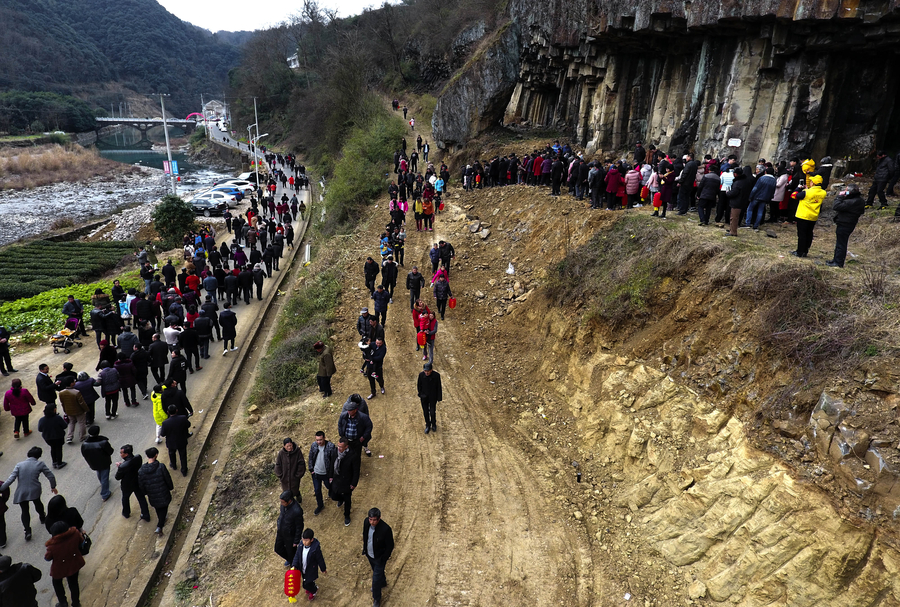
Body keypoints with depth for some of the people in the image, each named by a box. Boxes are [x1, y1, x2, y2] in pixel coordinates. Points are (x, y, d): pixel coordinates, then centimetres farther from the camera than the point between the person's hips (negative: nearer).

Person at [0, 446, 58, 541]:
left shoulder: (19, 465, -5)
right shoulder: (40, 464, -6)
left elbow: (10, 479, -12)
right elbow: (51, 476, -2)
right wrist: (53, 487, 14)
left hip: (21, 492, 0)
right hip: (35, 490, 0)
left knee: (25, 511, 12)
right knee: (37, 502, 31)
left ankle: (27, 531, 3)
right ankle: (42, 517, 53)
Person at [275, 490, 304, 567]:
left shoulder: (297, 511, -38)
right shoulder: (284, 504, -18)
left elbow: (299, 527, -24)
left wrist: (296, 541, -14)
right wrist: (278, 527, 16)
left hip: (290, 536, -7)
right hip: (281, 532, 7)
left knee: (291, 552, 19)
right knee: (278, 549, 25)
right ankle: (289, 559, 55)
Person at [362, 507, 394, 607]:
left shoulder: (385, 529, -35)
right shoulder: (366, 523, -19)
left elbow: (390, 546, -20)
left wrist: (384, 559, -13)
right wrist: (364, 550, 11)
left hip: (379, 558, -5)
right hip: (369, 555, 6)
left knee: (375, 579, 5)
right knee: (376, 571, 31)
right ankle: (382, 582, 61)